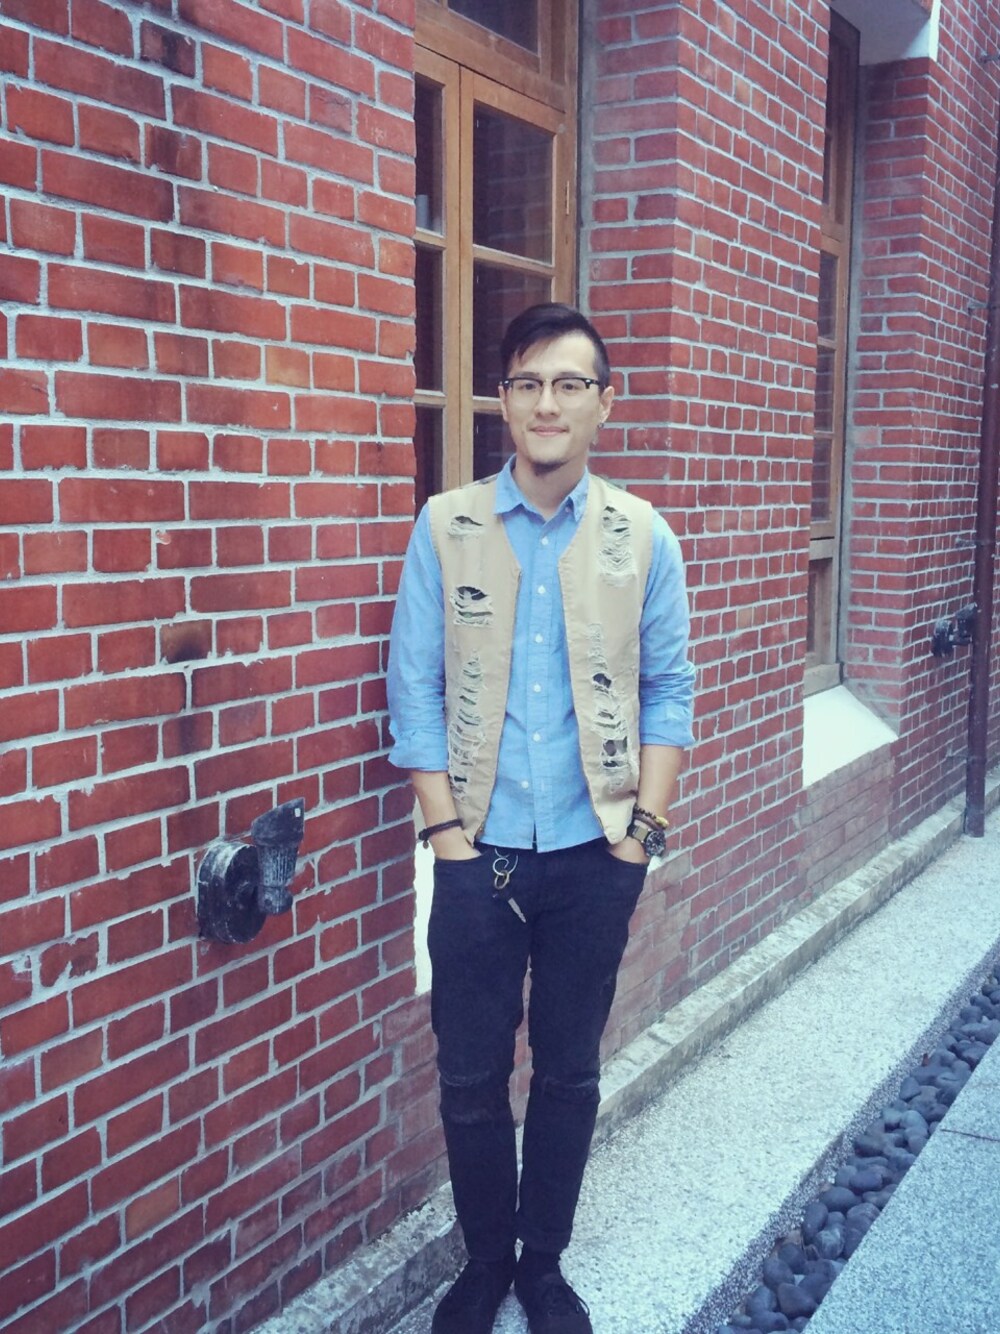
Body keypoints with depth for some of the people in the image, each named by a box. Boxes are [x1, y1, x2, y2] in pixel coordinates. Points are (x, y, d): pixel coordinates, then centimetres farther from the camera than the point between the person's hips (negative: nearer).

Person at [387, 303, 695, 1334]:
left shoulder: (642, 537, -1)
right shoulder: (446, 528, -3)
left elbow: (668, 689, 2)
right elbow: (414, 688, -2)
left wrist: (644, 828, -3)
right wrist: (446, 831, -6)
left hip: (595, 855, 1)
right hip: (479, 856, 0)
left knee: (569, 1072, 13)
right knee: (470, 1076, 10)